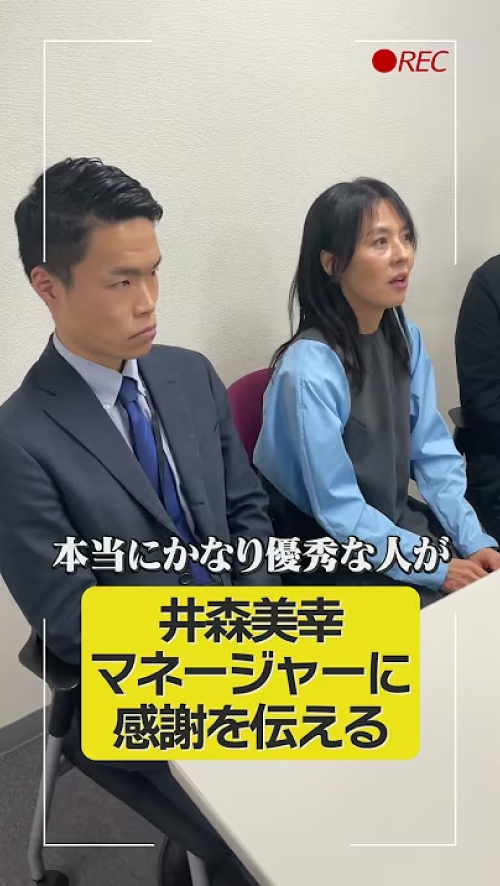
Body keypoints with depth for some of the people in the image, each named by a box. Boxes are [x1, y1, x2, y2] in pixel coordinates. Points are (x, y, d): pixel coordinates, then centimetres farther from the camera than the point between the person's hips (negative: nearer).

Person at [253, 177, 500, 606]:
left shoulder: (406, 339, -1)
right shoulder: (310, 369, -24)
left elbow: (433, 451, 0)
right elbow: (338, 511, -22)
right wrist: (436, 569, -19)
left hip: (395, 523, 7)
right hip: (328, 553, -6)